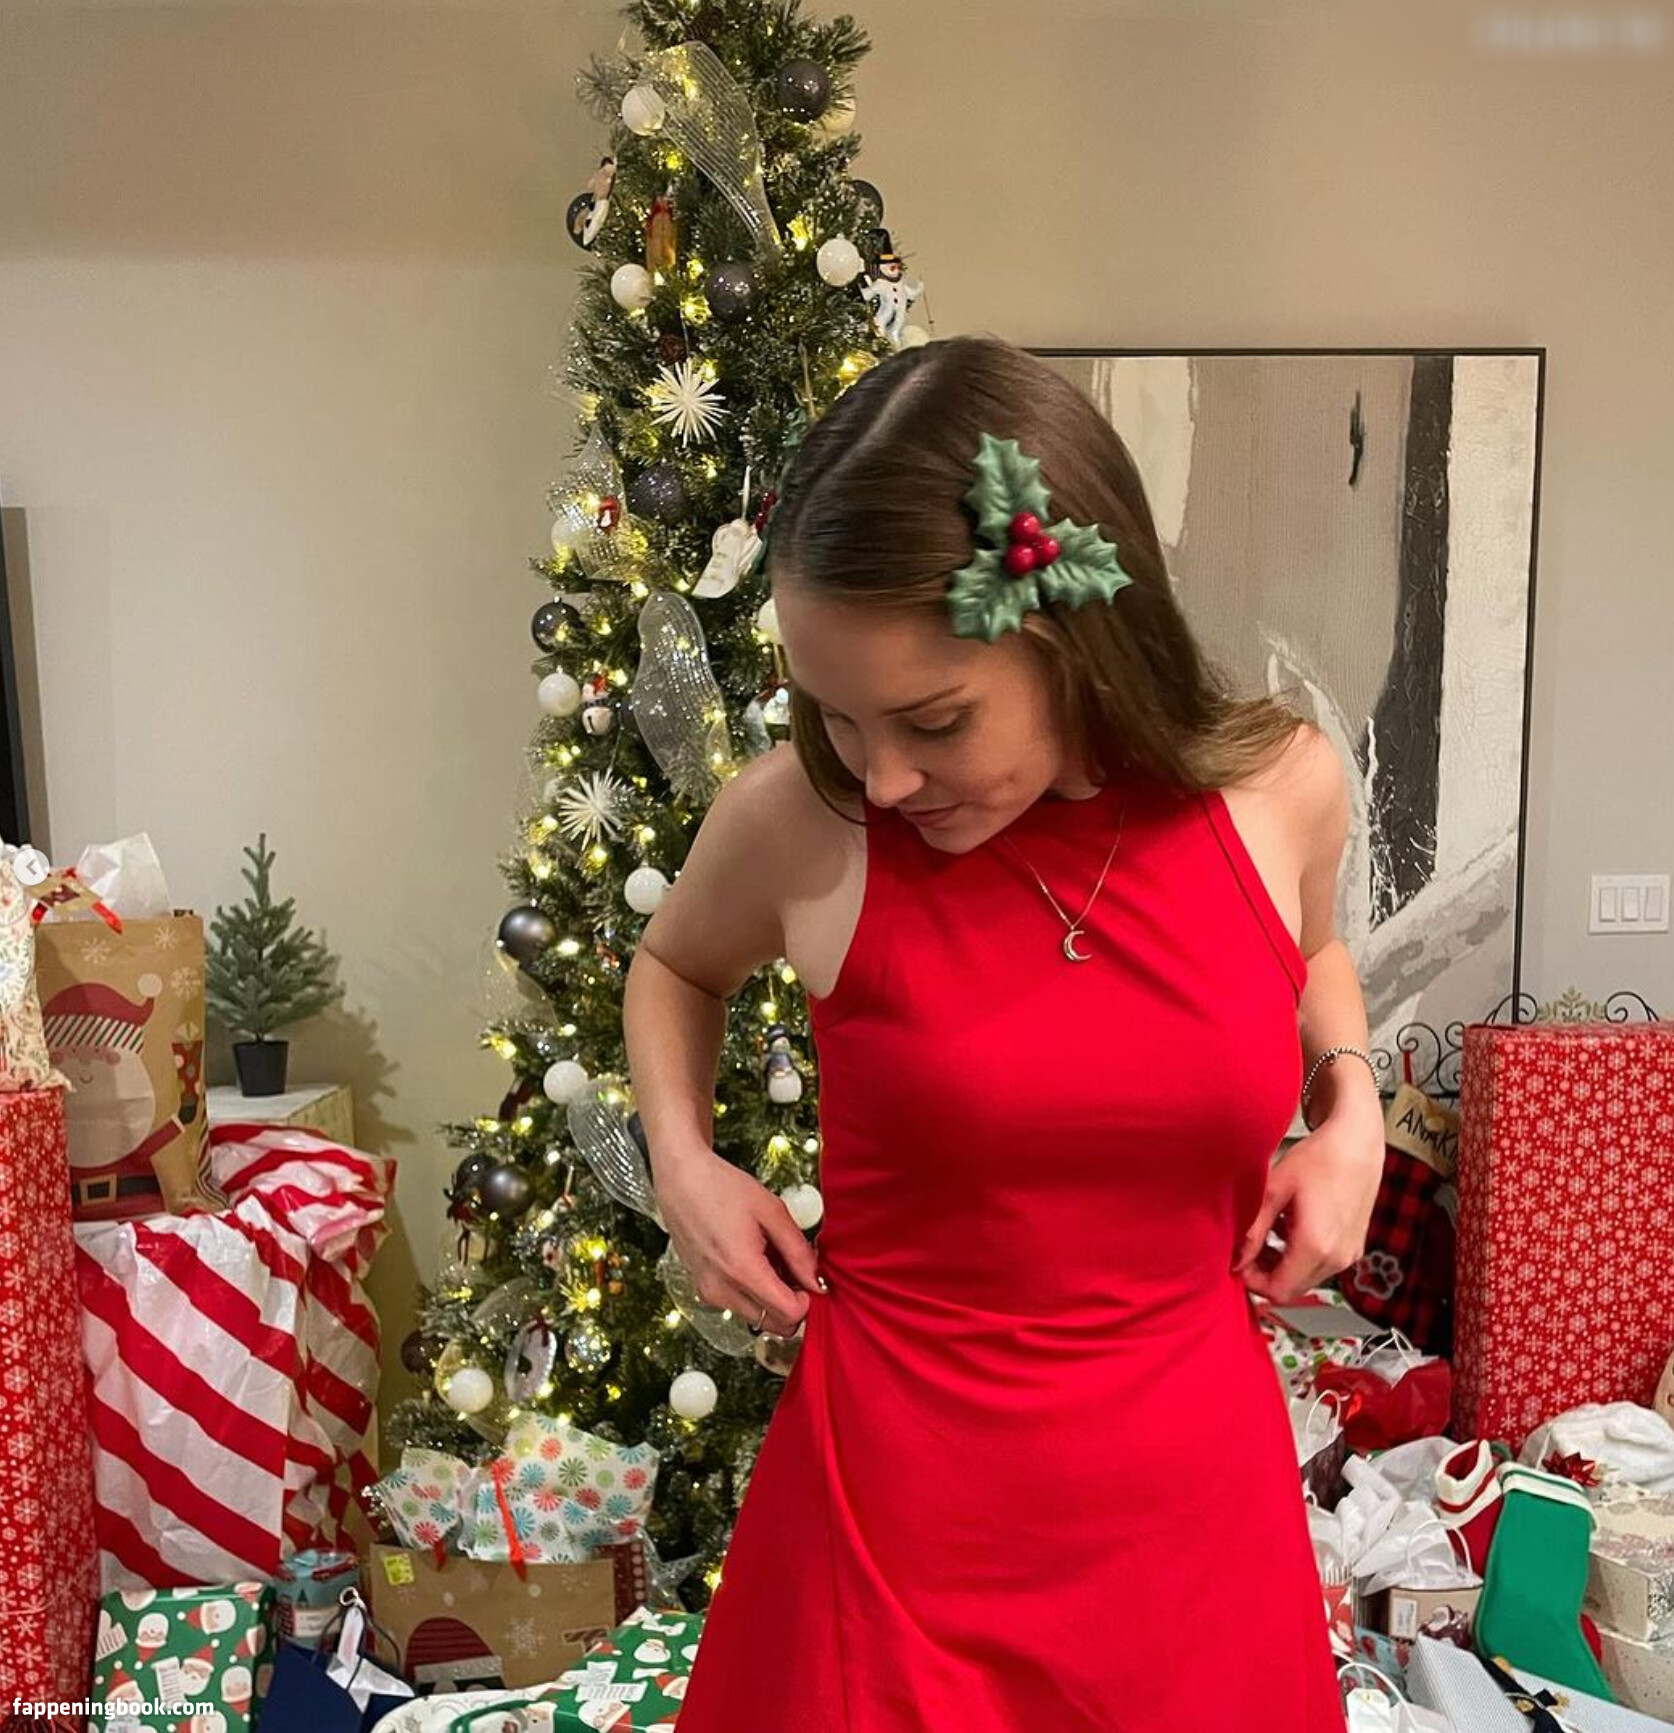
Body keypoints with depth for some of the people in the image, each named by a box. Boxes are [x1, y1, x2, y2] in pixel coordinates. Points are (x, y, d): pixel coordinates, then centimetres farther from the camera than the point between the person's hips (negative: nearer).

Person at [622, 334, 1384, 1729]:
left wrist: (1350, 1109, -1)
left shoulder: (1281, 788, -9)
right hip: (902, 1493, -2)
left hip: (1199, 1480, 3)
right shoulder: (798, 822, -14)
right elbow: (676, 965, 10)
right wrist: (682, 1163, -5)